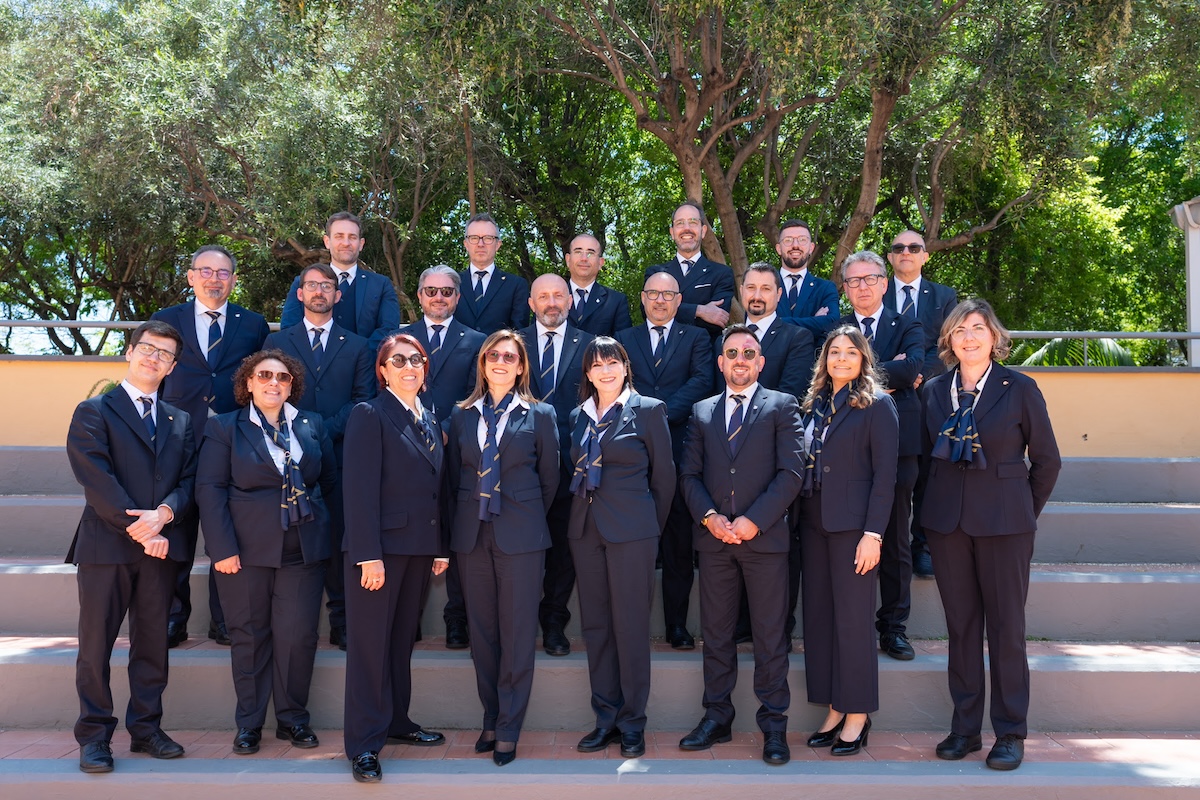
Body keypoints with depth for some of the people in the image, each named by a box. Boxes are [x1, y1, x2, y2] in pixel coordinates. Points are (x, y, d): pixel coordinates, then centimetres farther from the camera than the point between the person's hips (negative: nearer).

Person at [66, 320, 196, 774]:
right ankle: (94, 736, 11)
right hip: (106, 545, -4)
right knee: (96, 645, 2)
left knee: (152, 643, 9)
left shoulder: (180, 422, 16)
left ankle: (146, 728, 19)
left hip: (160, 546, 4)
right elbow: (96, 480, -9)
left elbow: (189, 479, 7)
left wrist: (165, 513, -14)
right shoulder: (94, 413, 1)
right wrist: (138, 528, -15)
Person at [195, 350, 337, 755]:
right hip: (247, 549, -2)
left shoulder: (313, 425, 11)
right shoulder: (225, 427, 2)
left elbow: (330, 478, 15)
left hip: (303, 550, 2)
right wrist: (223, 548, -11)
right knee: (250, 637, 5)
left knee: (299, 635, 1)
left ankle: (292, 717, 17)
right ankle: (249, 723, 19)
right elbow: (210, 489, -4)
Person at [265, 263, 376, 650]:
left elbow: (362, 401, 4)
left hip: (339, 454, 0)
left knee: (337, 539, -2)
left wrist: (325, 430, -10)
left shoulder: (357, 347, 13)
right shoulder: (276, 342, 15)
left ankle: (341, 623, 4)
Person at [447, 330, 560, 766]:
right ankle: (491, 718, 23)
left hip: (520, 535, -3)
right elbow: (455, 476, 14)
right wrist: (469, 516, 9)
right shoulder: (462, 415, 9)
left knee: (517, 635, 1)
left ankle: (508, 730, 11)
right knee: (482, 633, 9)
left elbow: (549, 479, 6)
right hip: (473, 534, 3)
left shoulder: (540, 415, 2)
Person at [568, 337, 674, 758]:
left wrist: (650, 528, 4)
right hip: (586, 530, 5)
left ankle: (633, 723, 11)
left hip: (631, 531, -5)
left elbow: (663, 476, 1)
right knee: (595, 627, 8)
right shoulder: (579, 416, 12)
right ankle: (606, 719, 18)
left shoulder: (648, 410, -2)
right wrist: (582, 516, 8)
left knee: (630, 627, -1)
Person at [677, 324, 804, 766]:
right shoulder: (702, 412, 14)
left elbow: (791, 472, -5)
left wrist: (753, 521, -13)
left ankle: (774, 724, 11)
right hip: (714, 538, 3)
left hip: (765, 535, -3)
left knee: (769, 635, 1)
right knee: (715, 633, 8)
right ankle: (717, 717, 18)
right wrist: (709, 516, -8)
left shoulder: (782, 406, 4)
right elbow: (689, 474, 9)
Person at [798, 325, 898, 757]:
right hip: (813, 523, 6)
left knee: (852, 619, -1)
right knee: (818, 616, 8)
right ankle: (834, 711, 18)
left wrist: (873, 534, -15)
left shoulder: (877, 405, -4)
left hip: (852, 524, -6)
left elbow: (885, 474, -9)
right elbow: (806, 465, 13)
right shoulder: (814, 404, 13)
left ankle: (857, 716, 11)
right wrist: (800, 516, 4)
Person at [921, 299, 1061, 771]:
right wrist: (937, 506, 8)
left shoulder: (1020, 389, -3)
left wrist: (1026, 511, 5)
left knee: (1006, 627, 1)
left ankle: (1011, 733, 13)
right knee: (960, 626, 9)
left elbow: (1047, 461, 3)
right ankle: (965, 728, 18)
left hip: (1003, 520, -3)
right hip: (946, 521, 3)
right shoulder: (934, 392, 6)